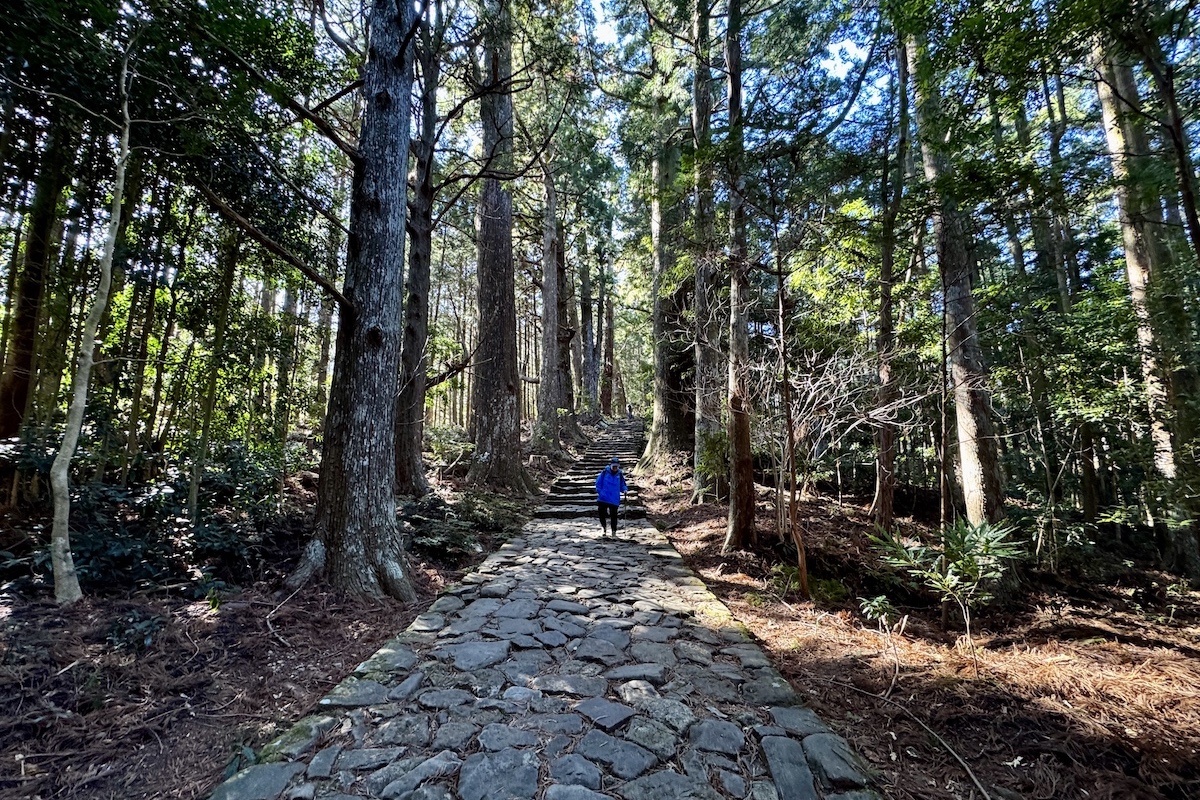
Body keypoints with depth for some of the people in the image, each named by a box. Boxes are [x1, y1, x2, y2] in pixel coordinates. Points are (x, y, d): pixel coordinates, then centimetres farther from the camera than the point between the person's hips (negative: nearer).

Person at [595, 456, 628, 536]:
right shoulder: (605, 472, -2)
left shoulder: (620, 474, 4)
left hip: (614, 499, 1)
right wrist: (598, 491, -5)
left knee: (614, 515, 1)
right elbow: (598, 482, 4)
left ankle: (614, 531, 16)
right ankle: (604, 527, 25)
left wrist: (625, 489, -6)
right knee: (601, 512, 0)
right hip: (603, 498, 0)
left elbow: (623, 485, 13)